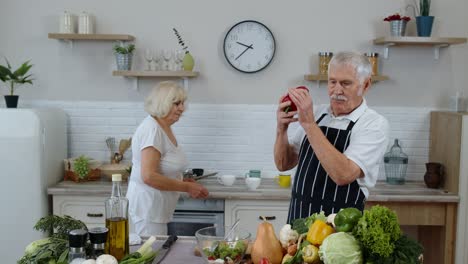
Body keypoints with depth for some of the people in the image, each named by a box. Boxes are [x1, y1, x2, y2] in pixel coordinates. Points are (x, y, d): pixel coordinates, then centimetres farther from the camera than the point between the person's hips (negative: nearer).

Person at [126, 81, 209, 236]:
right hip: (147, 207, -9)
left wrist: (184, 182, 6)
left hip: (158, 210, 9)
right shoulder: (152, 129, -18)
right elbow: (149, 176, -25)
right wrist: (187, 187, -18)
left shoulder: (165, 128, 11)